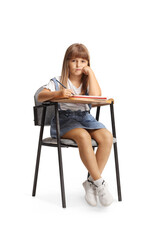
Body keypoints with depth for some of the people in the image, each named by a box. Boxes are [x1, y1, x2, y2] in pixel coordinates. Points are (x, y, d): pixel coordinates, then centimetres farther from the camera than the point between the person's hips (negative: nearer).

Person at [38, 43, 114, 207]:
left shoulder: (88, 82, 15)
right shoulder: (58, 82, 7)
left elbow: (96, 96, -8)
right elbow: (40, 96, -10)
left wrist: (90, 72, 0)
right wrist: (57, 93, -30)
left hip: (85, 118, 4)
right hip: (64, 118, -3)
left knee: (106, 137, -27)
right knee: (83, 136, -36)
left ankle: (91, 182, -17)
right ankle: (100, 183, -25)